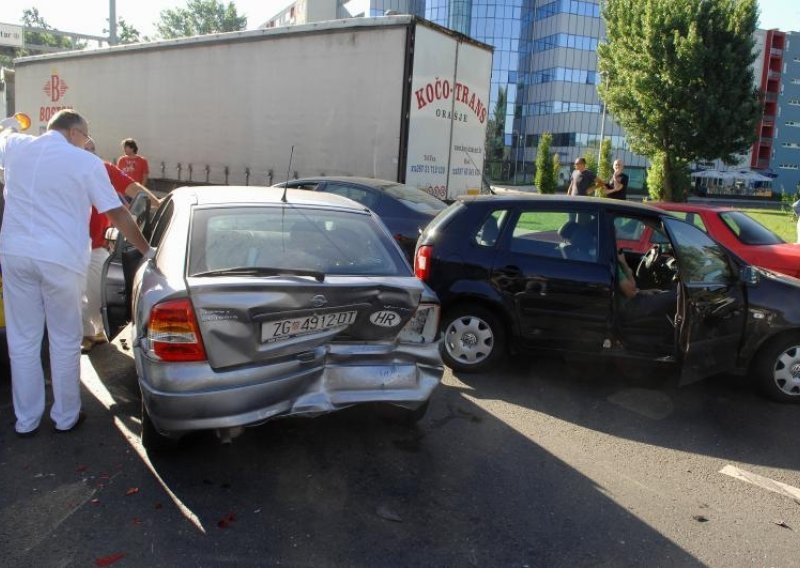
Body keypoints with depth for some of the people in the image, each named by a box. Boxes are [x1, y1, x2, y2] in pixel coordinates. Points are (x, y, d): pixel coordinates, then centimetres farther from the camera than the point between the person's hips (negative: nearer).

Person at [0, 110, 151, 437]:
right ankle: (66, 417, 22)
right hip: (61, 258, -4)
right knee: (65, 340, 10)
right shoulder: (87, 163, -4)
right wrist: (147, 251, 4)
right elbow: (118, 214, -4)